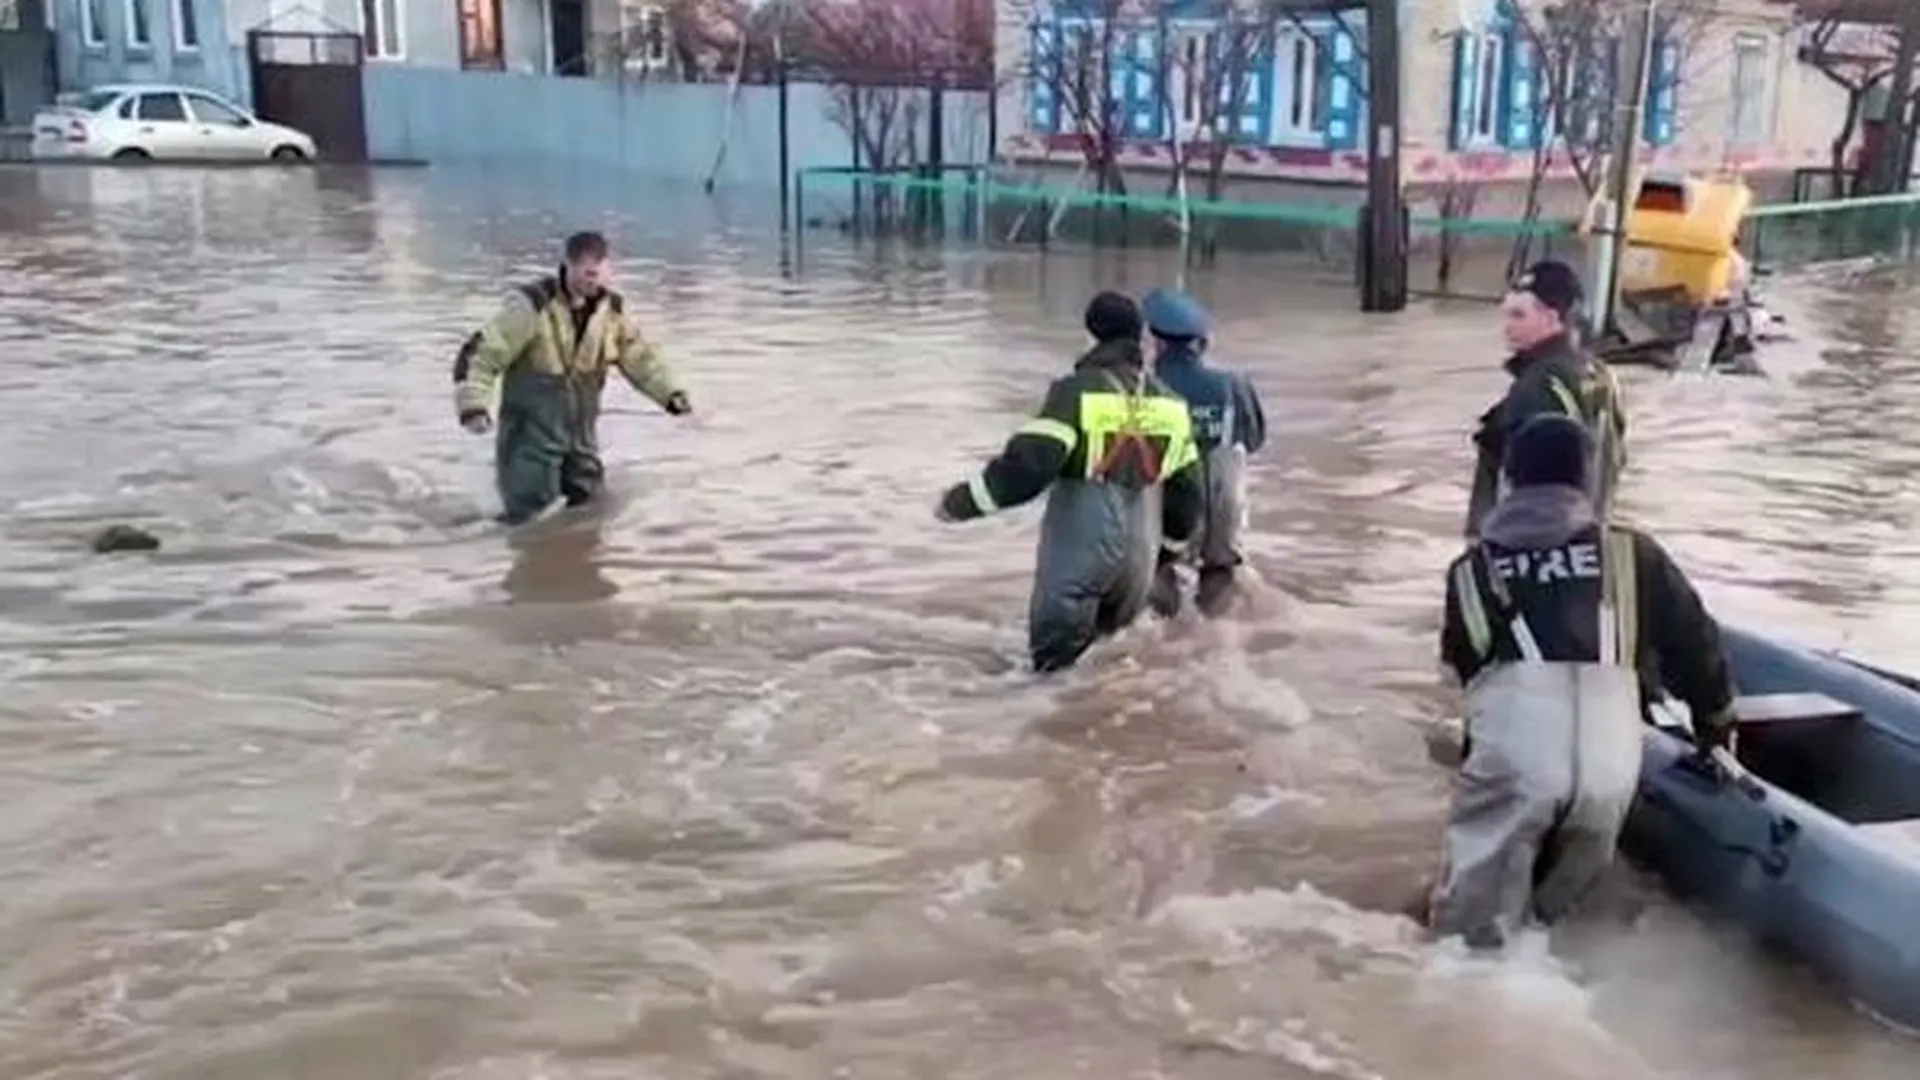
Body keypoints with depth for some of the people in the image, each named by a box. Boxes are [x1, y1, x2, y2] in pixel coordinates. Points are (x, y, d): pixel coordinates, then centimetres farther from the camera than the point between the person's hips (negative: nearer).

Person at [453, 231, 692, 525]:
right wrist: (473, 406, -24)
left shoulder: (610, 308, -1)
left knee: (586, 501, 13)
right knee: (529, 506, -10)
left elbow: (639, 355, 11)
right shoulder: (533, 305, -18)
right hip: (534, 424, -5)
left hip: (581, 428, 5)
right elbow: (481, 353, -15)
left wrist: (669, 394, -1)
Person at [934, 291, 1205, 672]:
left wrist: (961, 501, -8)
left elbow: (1027, 466, -19)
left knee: (1056, 664, -1)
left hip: (1079, 552, -6)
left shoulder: (1077, 392, -11)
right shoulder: (1170, 404, 8)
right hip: (1138, 560, 6)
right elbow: (1186, 488, 16)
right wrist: (1176, 534, 36)